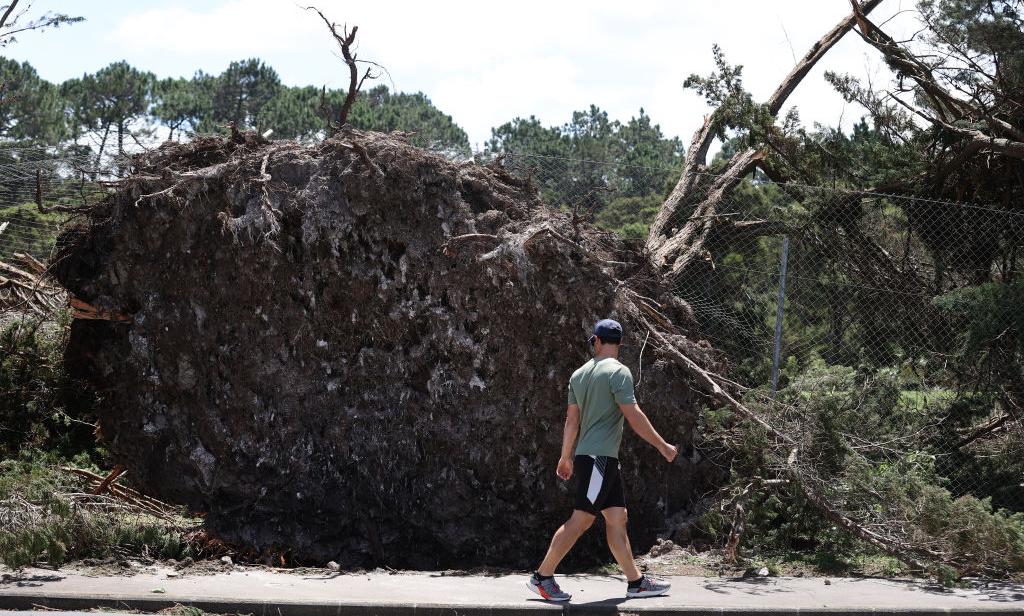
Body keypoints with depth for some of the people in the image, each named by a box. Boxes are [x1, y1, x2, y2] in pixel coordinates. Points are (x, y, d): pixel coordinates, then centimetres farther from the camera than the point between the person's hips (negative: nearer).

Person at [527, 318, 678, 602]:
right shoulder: (618, 372, -12)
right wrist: (663, 446, -9)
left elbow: (572, 419, 15)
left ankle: (636, 582, 9)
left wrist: (565, 457, 22)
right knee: (580, 520, -7)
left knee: (617, 518, 8)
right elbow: (634, 416, -17)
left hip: (603, 461, 9)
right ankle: (542, 577, -6)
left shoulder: (579, 374, 11)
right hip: (599, 458, -9)